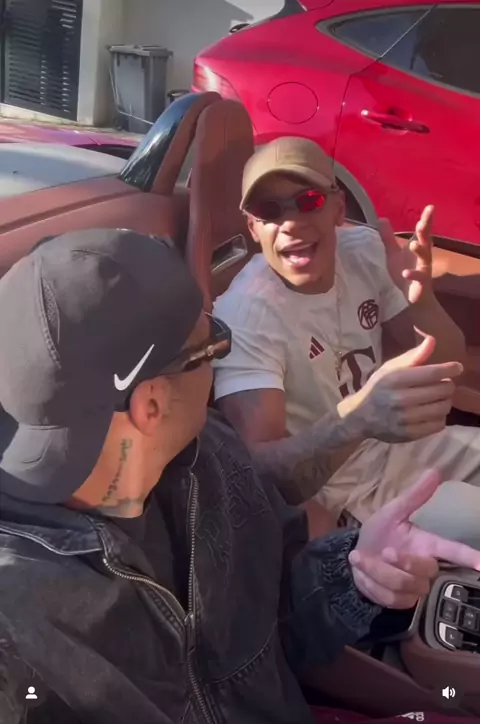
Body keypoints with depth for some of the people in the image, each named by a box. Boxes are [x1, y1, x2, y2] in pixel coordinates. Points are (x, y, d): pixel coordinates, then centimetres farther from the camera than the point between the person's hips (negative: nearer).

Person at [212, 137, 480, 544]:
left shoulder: (365, 249, -6)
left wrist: (422, 301, -26)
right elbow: (260, 472, -34)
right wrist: (357, 420, -54)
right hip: (339, 491, -6)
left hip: (402, 442, 7)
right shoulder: (245, 314, -26)